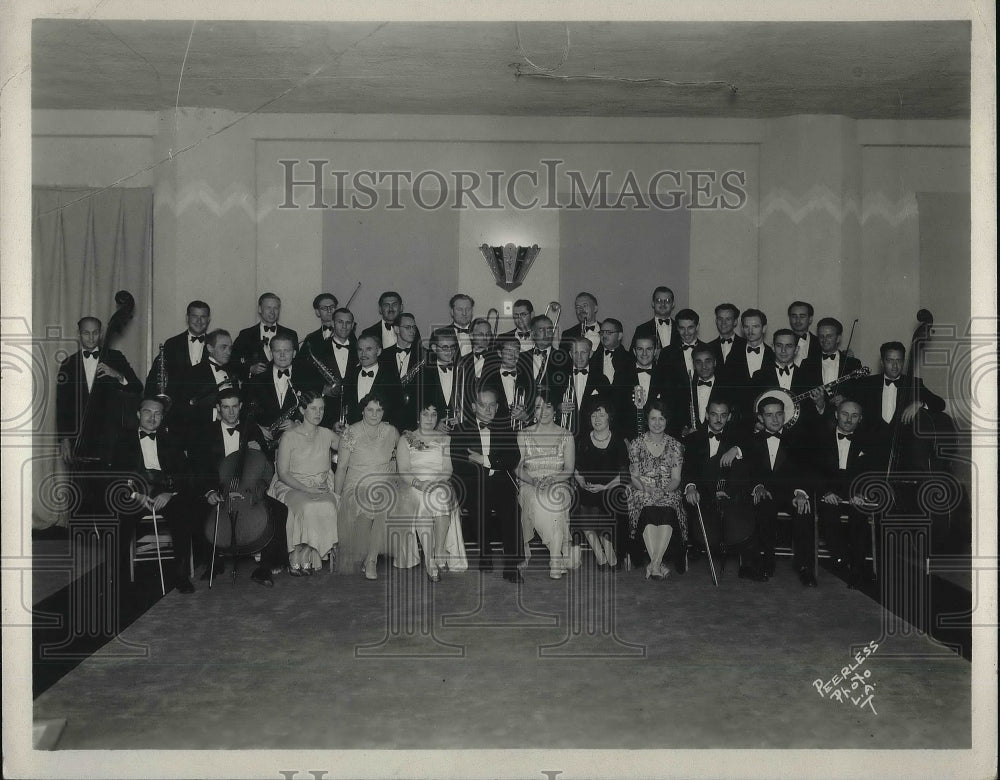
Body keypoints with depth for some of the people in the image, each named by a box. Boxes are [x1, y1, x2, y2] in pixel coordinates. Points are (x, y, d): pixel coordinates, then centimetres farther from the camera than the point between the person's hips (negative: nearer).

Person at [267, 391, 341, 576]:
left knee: (327, 507, -32)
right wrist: (305, 489, -17)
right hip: (292, 487, -3)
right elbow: (282, 473, -5)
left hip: (321, 489, 3)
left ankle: (304, 558, -21)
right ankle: (295, 559, -22)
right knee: (307, 507, -36)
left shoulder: (326, 434, 10)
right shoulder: (289, 436, -3)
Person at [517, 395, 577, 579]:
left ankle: (556, 561, -31)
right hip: (530, 486, 0)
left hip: (559, 485, 0)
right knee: (539, 501, -34)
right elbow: (518, 469, 4)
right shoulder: (524, 435, 10)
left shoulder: (566, 436, 10)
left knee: (553, 498, -35)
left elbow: (569, 470, 3)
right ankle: (562, 556, -28)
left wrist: (552, 479, -17)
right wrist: (534, 481, -16)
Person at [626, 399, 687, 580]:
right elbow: (634, 477, 5)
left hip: (668, 493, 0)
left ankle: (654, 564, -37)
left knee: (667, 513, -34)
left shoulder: (675, 446, 10)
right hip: (642, 492, 0)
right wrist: (647, 489, -15)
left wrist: (664, 491, -17)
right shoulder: (636, 444, 8)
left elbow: (676, 479, 4)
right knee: (649, 513, -34)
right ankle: (657, 565, -35)